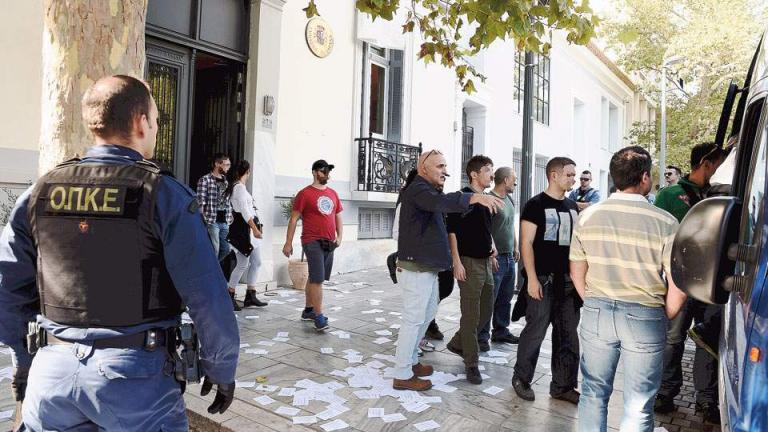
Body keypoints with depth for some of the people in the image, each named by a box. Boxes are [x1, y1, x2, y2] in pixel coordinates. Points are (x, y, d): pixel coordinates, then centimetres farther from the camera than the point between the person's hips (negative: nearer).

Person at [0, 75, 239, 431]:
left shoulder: (40, 192, 3)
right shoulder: (164, 194, -11)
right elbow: (207, 298, -14)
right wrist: (222, 371, -2)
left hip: (52, 373, 5)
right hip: (135, 374, -4)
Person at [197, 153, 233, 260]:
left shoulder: (226, 181, 15)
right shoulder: (205, 180, -7)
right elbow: (200, 202, -11)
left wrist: (230, 217, 12)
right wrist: (203, 220, -14)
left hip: (225, 222, 7)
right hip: (212, 221, -7)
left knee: (226, 249, 10)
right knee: (214, 251, -4)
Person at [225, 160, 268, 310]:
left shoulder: (236, 186, 17)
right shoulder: (239, 187, -12)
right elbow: (244, 211, -19)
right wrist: (255, 229, -21)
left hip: (249, 229, 10)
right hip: (243, 229, -10)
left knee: (256, 262, 8)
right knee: (243, 264, -5)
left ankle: (250, 296, 12)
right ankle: (229, 297, 5)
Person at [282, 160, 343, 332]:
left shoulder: (333, 194, 13)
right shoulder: (305, 193, -5)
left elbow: (338, 217, 18)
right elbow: (294, 219, -5)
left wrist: (339, 236, 5)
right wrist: (288, 243, -7)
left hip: (329, 243, 6)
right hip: (313, 242, -6)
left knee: (315, 278, 15)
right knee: (317, 279, -11)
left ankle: (308, 310, 26)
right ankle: (319, 316, -7)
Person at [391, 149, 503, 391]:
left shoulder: (429, 190, 19)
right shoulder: (418, 190, -17)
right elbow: (441, 202, -37)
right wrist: (474, 197, -47)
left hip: (428, 267, 11)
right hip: (416, 268, -11)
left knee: (427, 314, 20)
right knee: (413, 319, -4)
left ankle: (410, 360, 34)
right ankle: (402, 376, 7)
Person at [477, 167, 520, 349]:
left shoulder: (509, 199, 15)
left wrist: (516, 247, 21)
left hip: (509, 258, 9)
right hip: (495, 257, -9)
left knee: (505, 298, 15)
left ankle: (501, 331, 27)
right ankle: (482, 336, 6)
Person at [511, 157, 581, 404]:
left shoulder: (572, 206, 13)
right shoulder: (536, 205, -6)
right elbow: (526, 243, -11)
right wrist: (531, 278, -17)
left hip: (568, 281, 7)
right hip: (543, 280, -6)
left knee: (568, 335, 10)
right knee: (535, 331, 0)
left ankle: (563, 386, 23)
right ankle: (521, 379, 18)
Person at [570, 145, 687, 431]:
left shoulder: (587, 217, -3)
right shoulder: (665, 223, -12)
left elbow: (577, 272, 5)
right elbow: (679, 286, -8)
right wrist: (665, 318, 9)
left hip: (596, 312, 3)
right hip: (645, 317, -2)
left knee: (594, 393, 18)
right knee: (638, 406, 12)